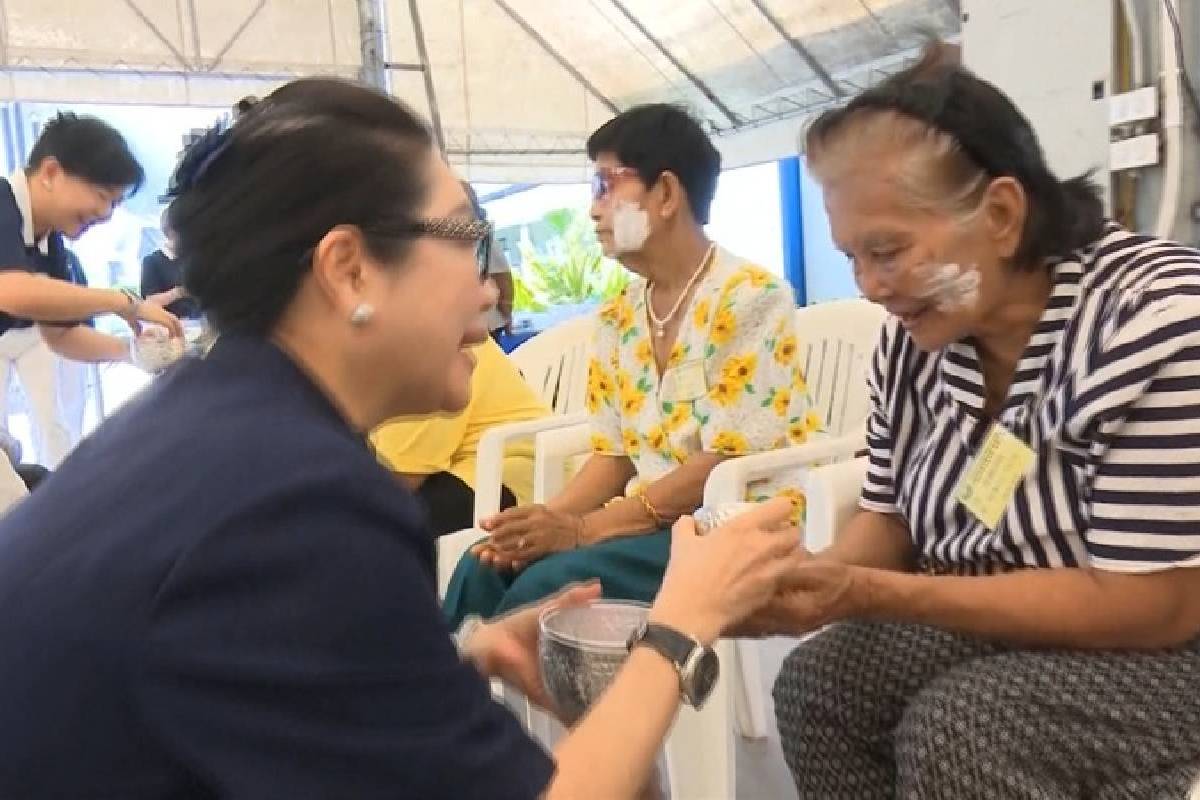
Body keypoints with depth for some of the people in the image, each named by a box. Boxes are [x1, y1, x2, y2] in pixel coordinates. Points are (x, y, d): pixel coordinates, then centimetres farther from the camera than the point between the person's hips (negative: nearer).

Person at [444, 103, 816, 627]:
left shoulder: (751, 299, -12)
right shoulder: (617, 319, 10)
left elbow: (728, 463, -18)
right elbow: (614, 455, 10)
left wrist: (585, 528, -21)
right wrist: (550, 518, -11)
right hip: (651, 524, 7)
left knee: (550, 584, -26)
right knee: (486, 566, -14)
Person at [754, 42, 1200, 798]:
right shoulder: (916, 337, -5)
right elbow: (890, 518, 4)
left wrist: (870, 594, -31)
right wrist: (810, 577, -20)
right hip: (1002, 621, 6)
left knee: (955, 733, -27)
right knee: (818, 681, -13)